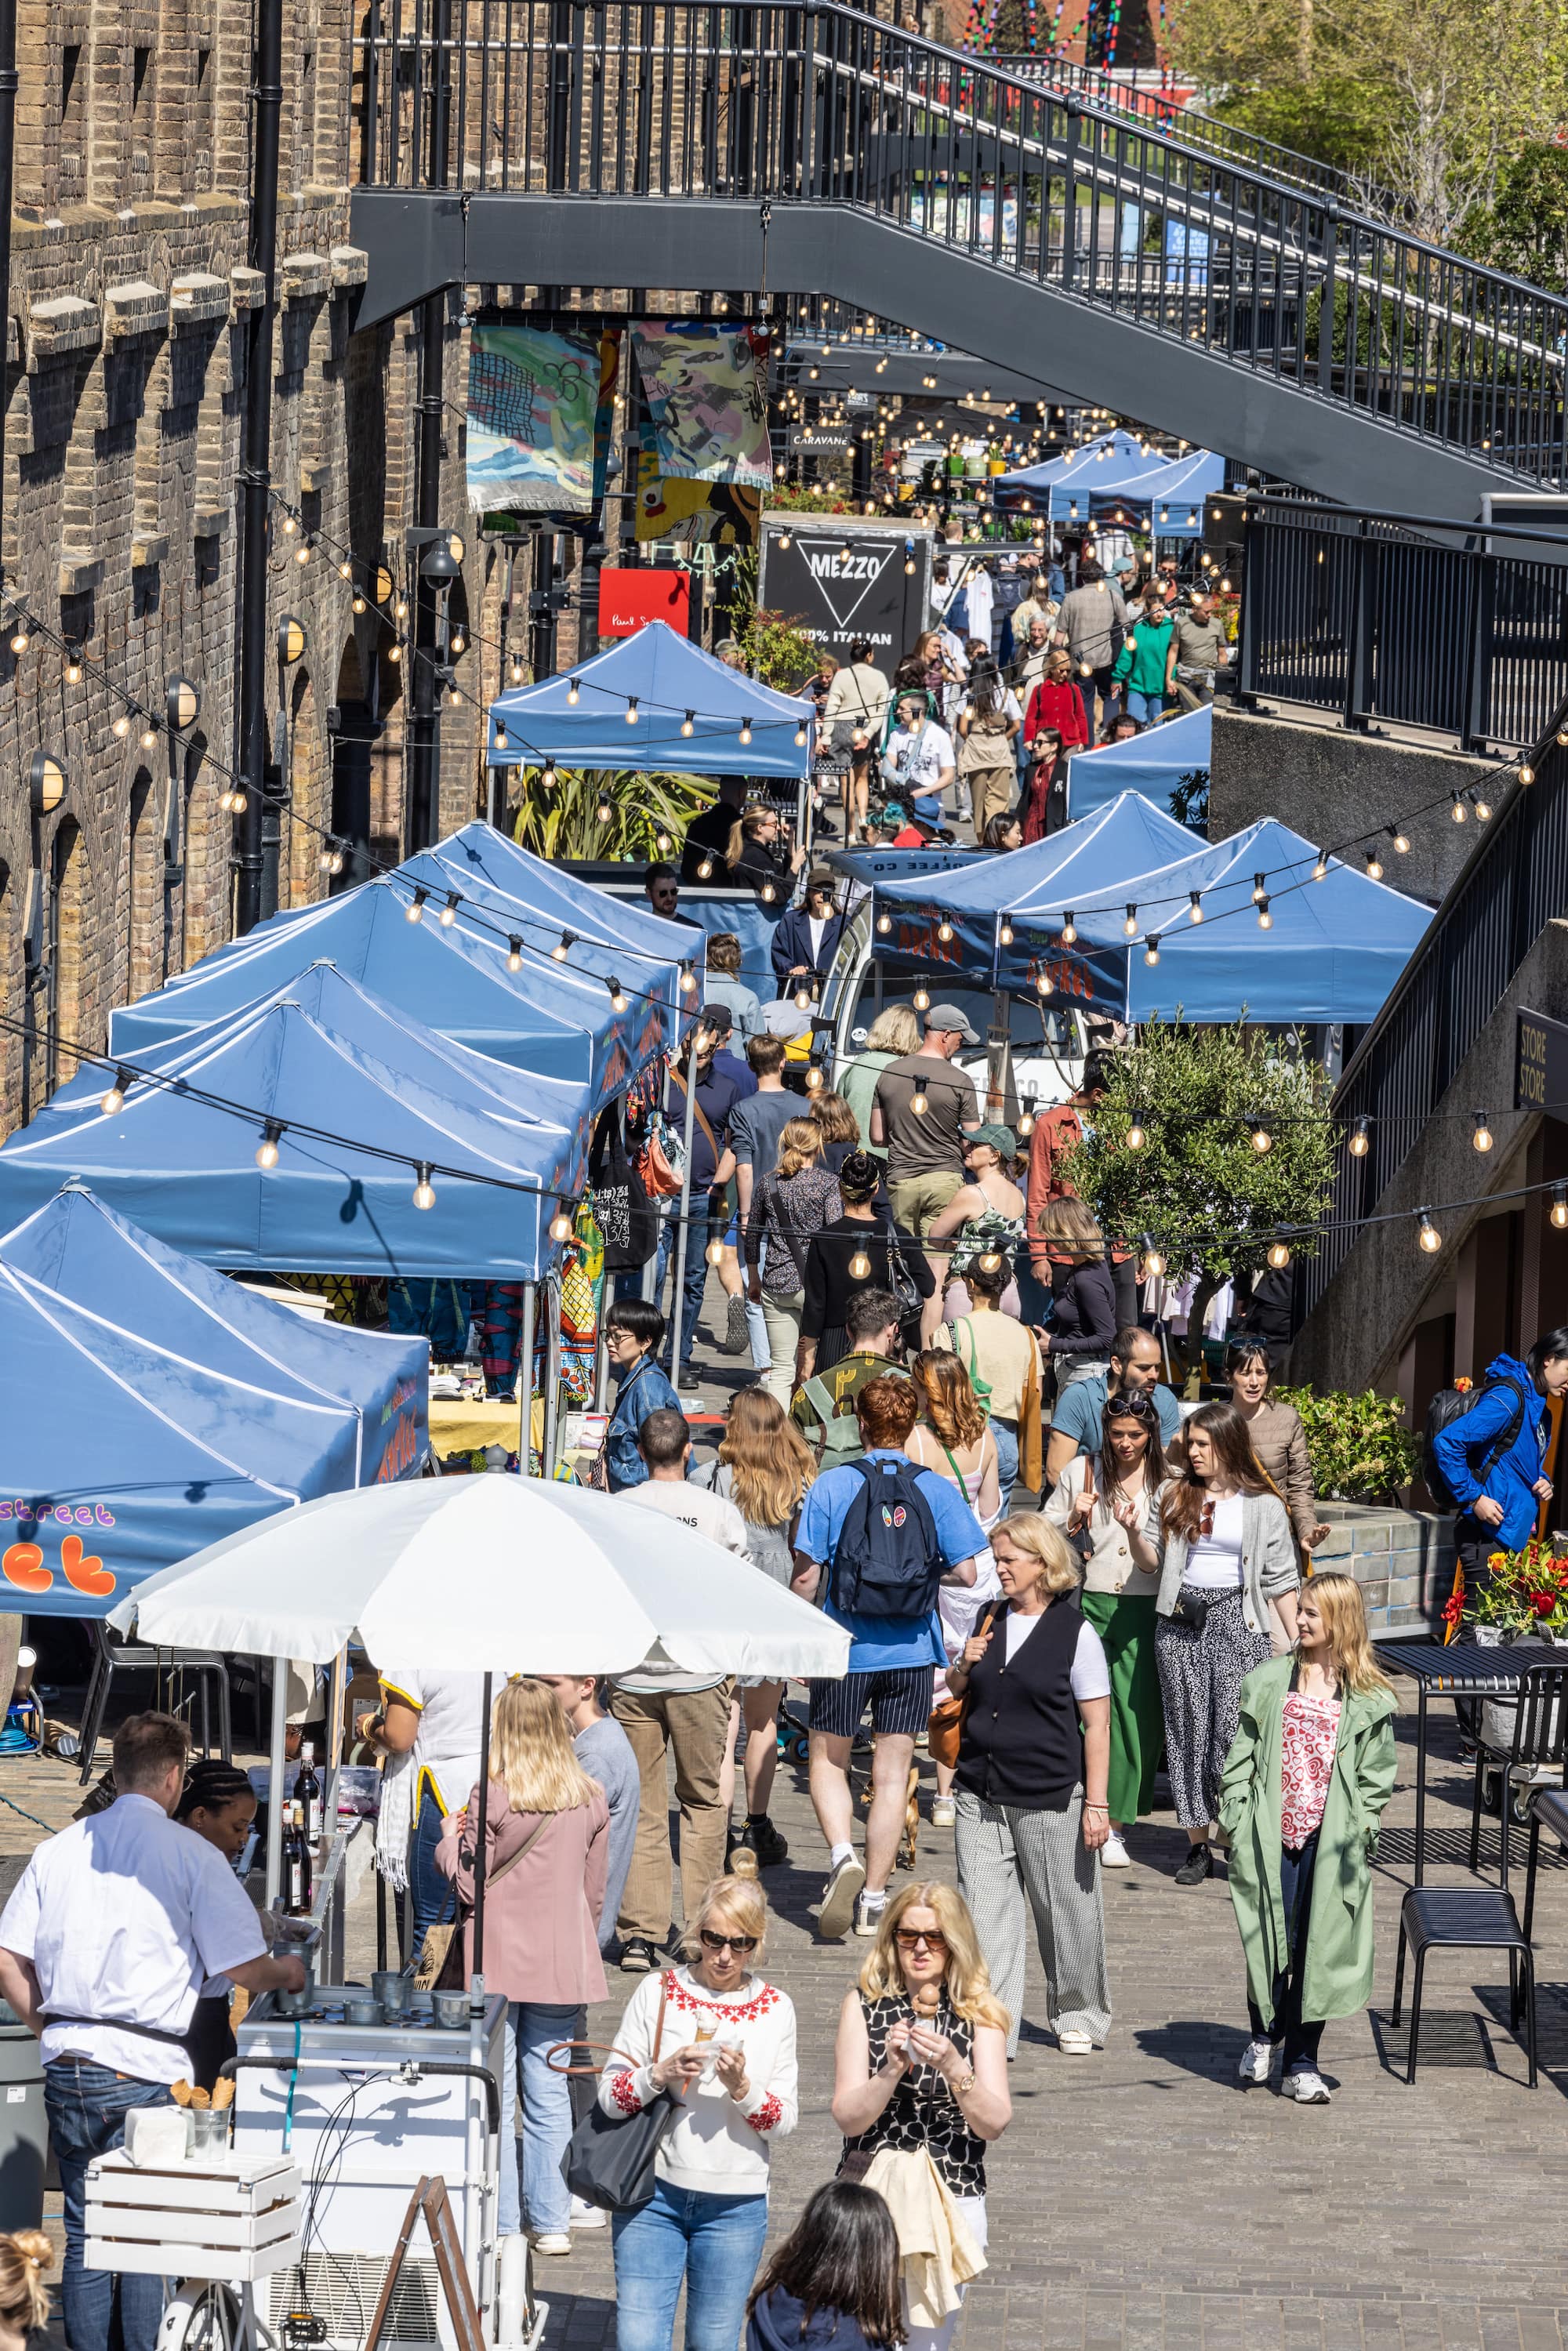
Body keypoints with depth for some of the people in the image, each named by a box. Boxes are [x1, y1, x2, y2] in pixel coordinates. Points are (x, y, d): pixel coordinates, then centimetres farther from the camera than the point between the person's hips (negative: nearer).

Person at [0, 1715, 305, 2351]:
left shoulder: (59, 1849, 8)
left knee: (84, 2236, 10)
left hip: (67, 2068, 4)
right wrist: (289, 1973, 16)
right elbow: (239, 1971, -5)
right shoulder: (191, 1855, -5)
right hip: (148, 2072, -4)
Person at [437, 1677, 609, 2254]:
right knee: (550, 2093, 9)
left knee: (493, 2096, 3)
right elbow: (595, 1892, 8)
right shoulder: (590, 1800, 1)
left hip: (498, 1962, -4)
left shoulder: (493, 1798, -13)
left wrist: (450, 1839, 9)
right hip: (563, 1962, 4)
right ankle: (552, 2222, 10)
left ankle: (500, 2225, 3)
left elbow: (470, 1885, -9)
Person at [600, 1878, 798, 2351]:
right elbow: (609, 2095, -3)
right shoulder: (659, 1992, -2)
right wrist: (661, 2073, -21)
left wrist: (741, 2088, -18)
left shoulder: (775, 2009, 2)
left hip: (735, 2205, 1)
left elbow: (784, 2121, 1)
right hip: (653, 2194, -1)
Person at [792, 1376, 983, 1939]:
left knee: (828, 1761, 14)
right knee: (892, 1773, 9)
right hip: (911, 1653, 1)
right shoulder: (937, 1491, -3)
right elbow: (965, 1572, -6)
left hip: (845, 1646, -1)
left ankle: (843, 1856, -11)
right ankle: (873, 1897, 10)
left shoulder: (832, 1486, -7)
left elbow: (807, 1575, -7)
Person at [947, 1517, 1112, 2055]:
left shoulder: (1075, 1633, -7)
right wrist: (964, 1667, 0)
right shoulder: (989, 1623, 9)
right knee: (984, 1915, -2)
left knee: (1064, 1912, 8)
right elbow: (955, 1693, 23)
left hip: (1051, 1800, -5)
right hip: (981, 1799, 5)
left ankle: (1077, 2015, 27)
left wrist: (1096, 1804, -11)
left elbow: (1097, 1725, -7)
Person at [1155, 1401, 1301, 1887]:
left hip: (1237, 1619, -3)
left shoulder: (1263, 1507, 2)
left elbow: (1281, 1579, 3)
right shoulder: (1176, 1495, 11)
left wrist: (1297, 1641, -1)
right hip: (1180, 1622, 4)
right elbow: (1155, 1561, 12)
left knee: (1235, 1730, -12)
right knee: (1187, 1728, 2)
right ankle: (1197, 1846, 8)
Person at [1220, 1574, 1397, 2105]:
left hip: (1331, 1841, -1)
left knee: (1318, 1947, 1)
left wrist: (1360, 1826, -4)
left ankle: (1302, 2062, 10)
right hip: (1271, 1836, 1)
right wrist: (1237, 1817, -1)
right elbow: (1241, 1754, 7)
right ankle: (1264, 2035, 29)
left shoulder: (1367, 1699, 3)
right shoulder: (1268, 1682, 7)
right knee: (1266, 1939, 3)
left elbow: (1377, 1774, 6)